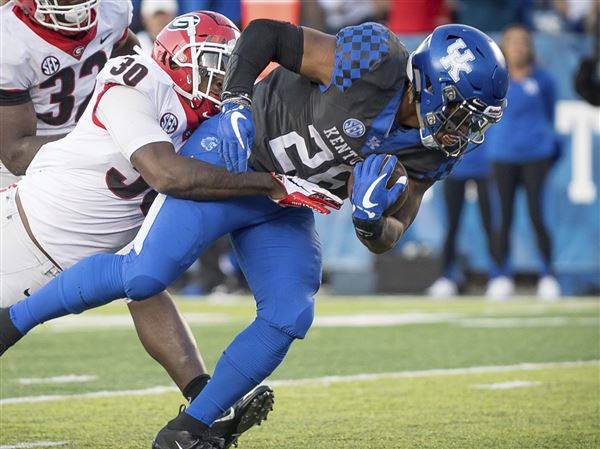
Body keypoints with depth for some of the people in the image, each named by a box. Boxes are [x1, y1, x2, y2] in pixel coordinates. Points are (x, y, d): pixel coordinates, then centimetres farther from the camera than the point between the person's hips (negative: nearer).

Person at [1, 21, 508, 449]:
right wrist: (237, 99, -22)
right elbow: (266, 33, -16)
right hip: (230, 161, -7)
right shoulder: (375, 63, -26)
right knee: (143, 275, -16)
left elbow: (386, 241, 0)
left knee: (289, 316, -9)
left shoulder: (433, 151, -5)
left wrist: (372, 218, -22)